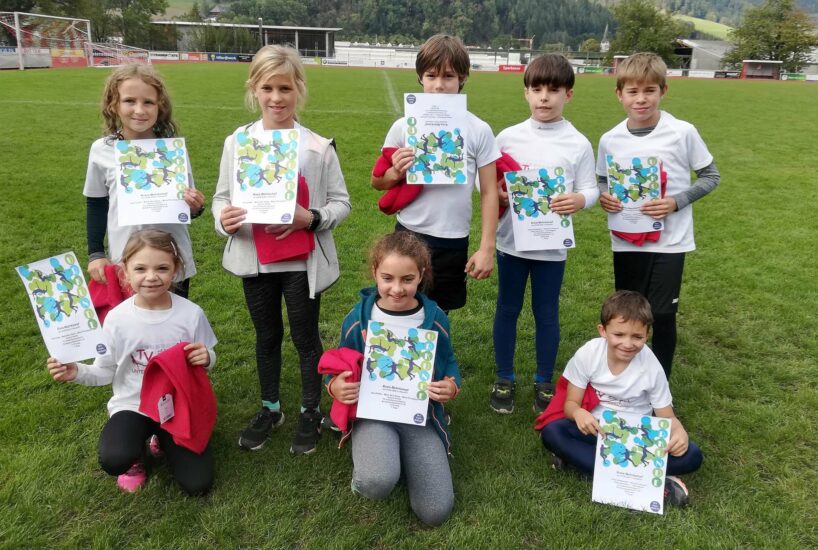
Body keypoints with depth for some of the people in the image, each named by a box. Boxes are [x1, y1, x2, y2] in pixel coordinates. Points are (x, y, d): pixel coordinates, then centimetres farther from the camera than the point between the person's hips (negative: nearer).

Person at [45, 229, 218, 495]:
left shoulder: (191, 314, -12)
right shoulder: (117, 319, -11)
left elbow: (205, 361, 1)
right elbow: (105, 371, 1)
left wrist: (207, 359, -22)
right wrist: (76, 372, -18)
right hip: (132, 405, 0)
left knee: (197, 484, -10)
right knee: (113, 461, -32)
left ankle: (164, 440, 22)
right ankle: (136, 453, 9)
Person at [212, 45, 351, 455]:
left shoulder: (319, 147, -8)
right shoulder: (236, 143, -2)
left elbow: (341, 202, -4)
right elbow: (222, 195, 3)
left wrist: (311, 218, -23)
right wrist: (223, 218, -19)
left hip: (303, 262, -2)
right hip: (255, 261, 3)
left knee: (305, 337, 12)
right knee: (266, 336, 18)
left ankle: (311, 413, 31)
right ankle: (269, 408, 38)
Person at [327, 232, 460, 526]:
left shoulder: (435, 319, -3)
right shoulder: (357, 319, -4)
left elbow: (448, 363, 11)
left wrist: (452, 386, -13)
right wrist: (335, 386, -16)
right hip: (373, 412, -1)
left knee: (435, 512, -11)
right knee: (377, 482, -34)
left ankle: (404, 458, 18)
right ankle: (366, 467, 5)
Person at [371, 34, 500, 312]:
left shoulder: (479, 130, -4)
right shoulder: (404, 126, -3)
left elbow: (489, 192, -1)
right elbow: (377, 182, 6)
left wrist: (486, 248, -3)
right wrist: (396, 174, -17)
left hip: (453, 242, 0)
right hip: (409, 236, 0)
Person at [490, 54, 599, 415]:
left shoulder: (578, 144, -4)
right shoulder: (508, 137, -1)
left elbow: (590, 189, -2)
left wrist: (578, 200, -24)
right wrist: (495, 194, -18)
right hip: (512, 240, 1)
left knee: (547, 313, 10)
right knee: (507, 309, 12)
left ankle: (544, 382, 29)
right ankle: (504, 379, 29)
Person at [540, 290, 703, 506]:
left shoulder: (651, 367, -14)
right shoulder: (588, 354, -15)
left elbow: (666, 416, -7)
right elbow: (571, 403, -9)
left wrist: (679, 432, -32)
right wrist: (578, 413, -34)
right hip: (596, 429, 0)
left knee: (691, 456, -25)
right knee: (551, 433, -30)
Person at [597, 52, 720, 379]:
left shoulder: (683, 133, -11)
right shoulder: (610, 140, -3)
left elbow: (710, 176, -2)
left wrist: (677, 201, -18)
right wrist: (603, 196, -12)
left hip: (669, 240, -2)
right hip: (626, 240, 3)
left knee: (662, 314, 3)